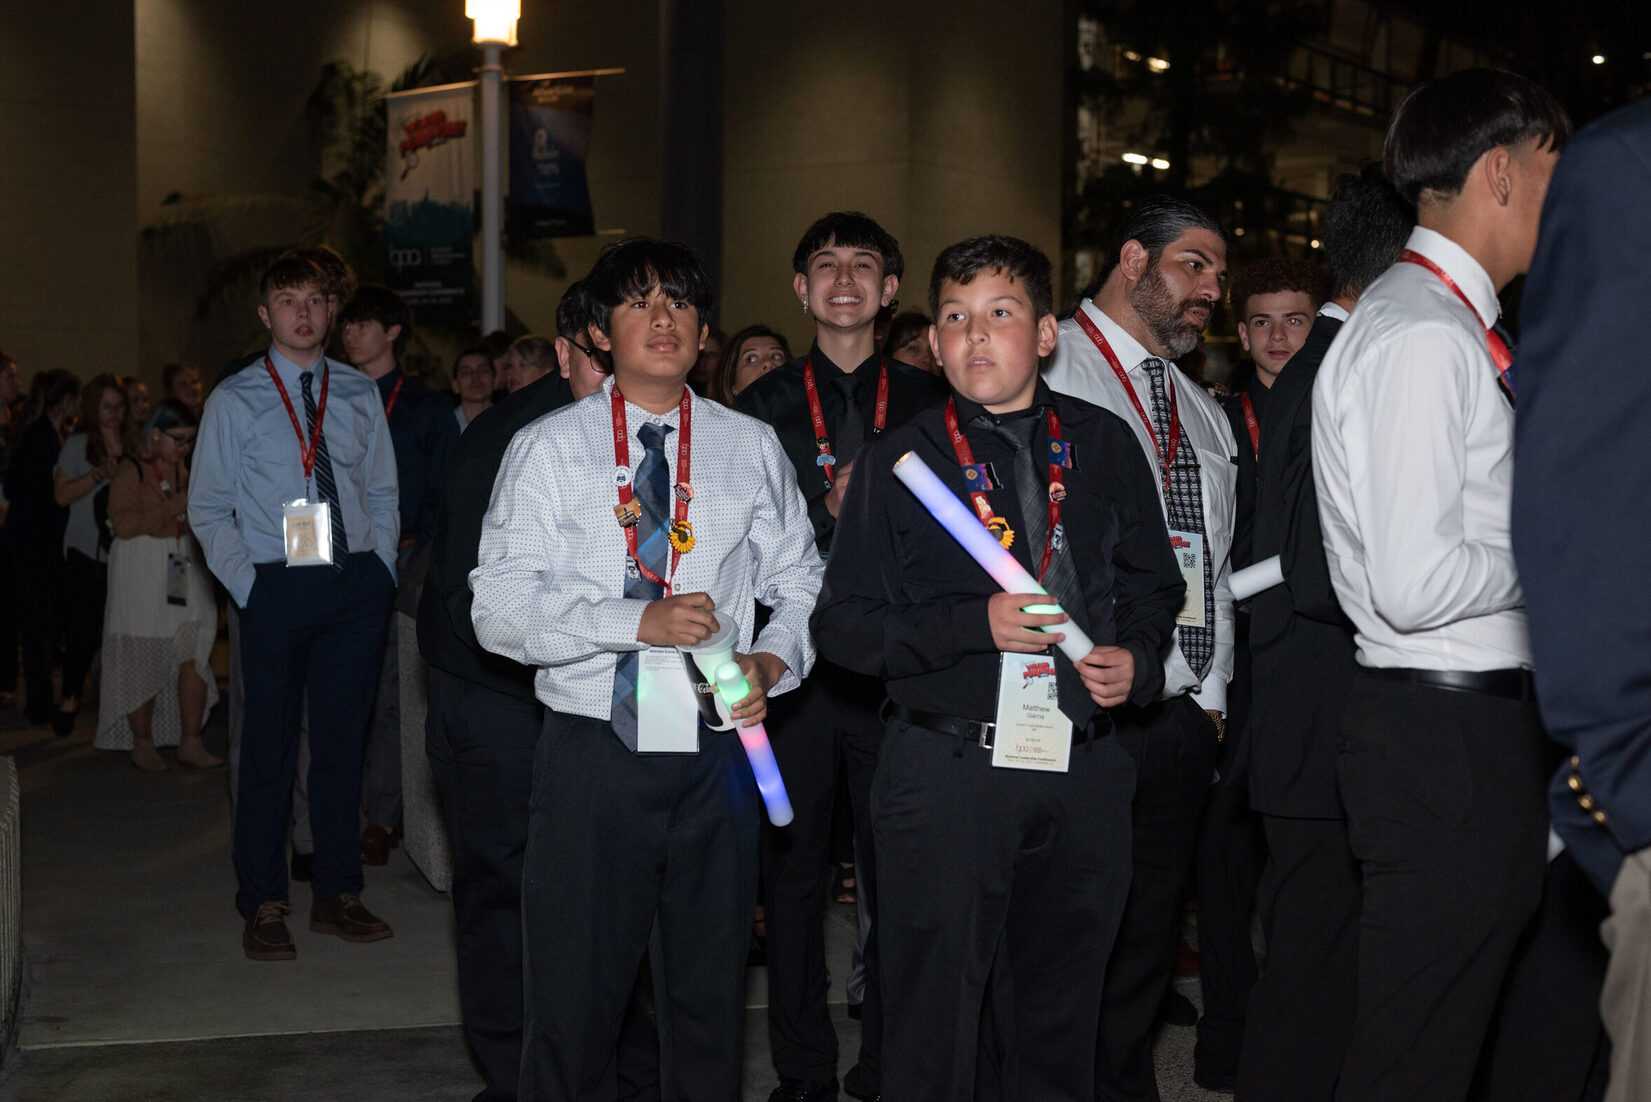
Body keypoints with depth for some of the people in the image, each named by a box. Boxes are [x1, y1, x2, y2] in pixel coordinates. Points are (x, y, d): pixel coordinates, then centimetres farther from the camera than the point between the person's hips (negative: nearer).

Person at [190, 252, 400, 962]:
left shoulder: (360, 395, 10)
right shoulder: (235, 400, 3)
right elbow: (207, 508, 2)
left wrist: (381, 572, 2)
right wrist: (246, 583, -7)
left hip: (357, 584, 3)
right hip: (277, 586, -2)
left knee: (343, 741, 9)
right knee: (269, 746, 1)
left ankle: (338, 894, 19)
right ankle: (263, 906, 11)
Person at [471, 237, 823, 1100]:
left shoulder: (752, 449, 9)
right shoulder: (546, 450, 1)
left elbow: (800, 585, 13)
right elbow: (498, 609, -8)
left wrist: (769, 663, -7)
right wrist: (636, 622, -20)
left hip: (715, 756, 2)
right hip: (593, 751, -2)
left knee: (711, 998, 13)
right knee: (571, 1004, 4)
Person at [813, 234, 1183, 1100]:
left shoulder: (1103, 445, 6)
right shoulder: (899, 461, 0)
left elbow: (1154, 583, 16)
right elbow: (843, 626, -4)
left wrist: (1137, 657, -4)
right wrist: (973, 624, -16)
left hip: (1083, 769, 3)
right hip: (946, 768, -2)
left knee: (1060, 1024, 15)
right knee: (933, 1031, 4)